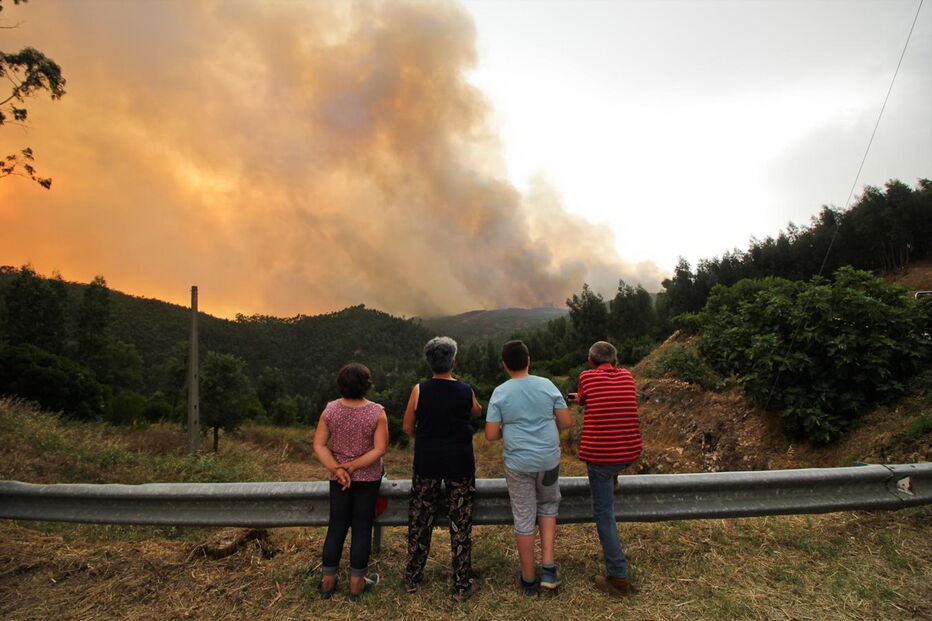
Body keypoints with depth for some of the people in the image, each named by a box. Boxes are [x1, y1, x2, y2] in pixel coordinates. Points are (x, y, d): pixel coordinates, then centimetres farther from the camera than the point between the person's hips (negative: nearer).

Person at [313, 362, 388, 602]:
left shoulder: (330, 410, -8)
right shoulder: (376, 412, -16)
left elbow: (319, 444, -8)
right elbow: (380, 449, -19)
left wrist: (337, 469, -12)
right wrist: (353, 466, -15)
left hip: (339, 478, 3)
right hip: (368, 478, -2)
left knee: (336, 527, 14)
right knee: (362, 528, 9)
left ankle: (328, 582, 26)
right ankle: (356, 584, 20)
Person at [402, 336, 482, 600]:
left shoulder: (419, 390, -9)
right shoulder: (465, 391, -8)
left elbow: (408, 427, -2)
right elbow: (477, 412, 13)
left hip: (426, 462, 1)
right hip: (459, 463, -1)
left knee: (420, 520, 15)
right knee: (460, 522, 10)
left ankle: (412, 578, 29)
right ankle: (462, 584, 19)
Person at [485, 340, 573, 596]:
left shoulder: (500, 393, -8)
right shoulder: (546, 385, -4)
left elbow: (490, 435, -10)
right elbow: (567, 421, -2)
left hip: (518, 463, -1)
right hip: (549, 460, 2)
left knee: (524, 519, 11)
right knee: (548, 506, 25)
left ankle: (528, 579, 25)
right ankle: (548, 566, 18)